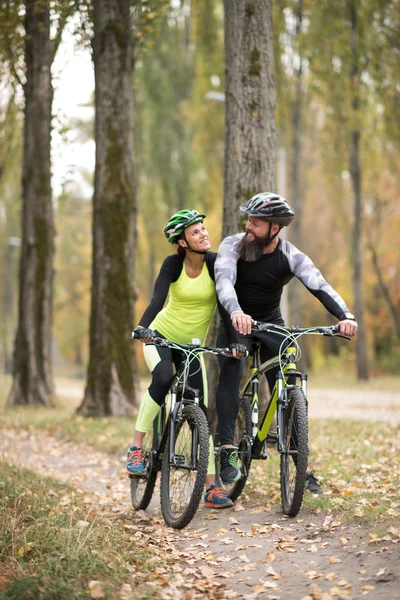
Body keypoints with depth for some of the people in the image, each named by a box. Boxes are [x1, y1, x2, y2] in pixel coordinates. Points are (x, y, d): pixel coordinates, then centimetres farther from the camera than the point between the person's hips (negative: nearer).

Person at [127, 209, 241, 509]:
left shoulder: (215, 262, -14)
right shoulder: (173, 264, -15)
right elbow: (158, 299, -27)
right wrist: (142, 328, -46)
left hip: (193, 344, 2)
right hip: (160, 336, -2)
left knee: (200, 412, -3)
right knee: (163, 377, -35)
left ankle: (212, 487, 1)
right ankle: (136, 448, -23)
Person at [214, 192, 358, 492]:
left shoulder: (291, 257, -17)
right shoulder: (233, 246, -19)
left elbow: (320, 286, -29)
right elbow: (224, 281, -36)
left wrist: (345, 315, -49)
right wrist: (236, 312, -57)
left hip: (271, 324, 1)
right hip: (236, 323, -1)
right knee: (230, 375, -25)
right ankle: (228, 452, -26)